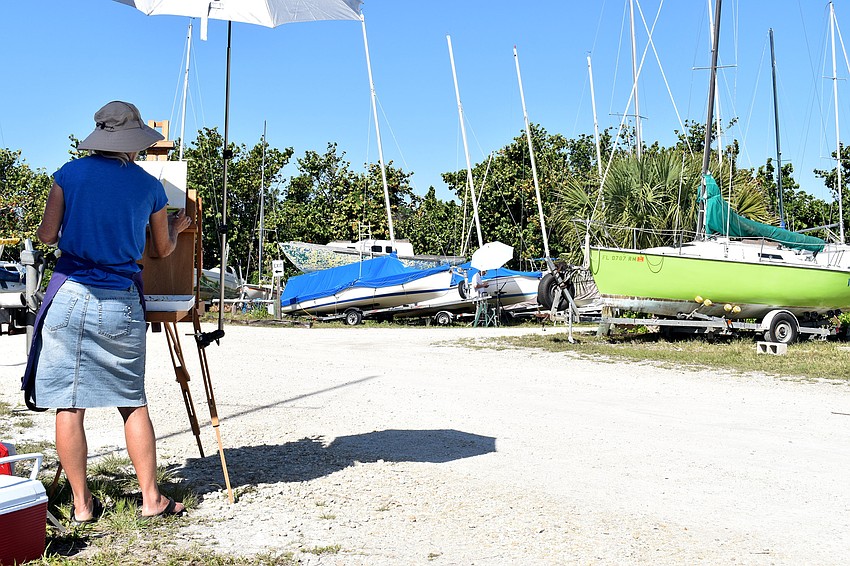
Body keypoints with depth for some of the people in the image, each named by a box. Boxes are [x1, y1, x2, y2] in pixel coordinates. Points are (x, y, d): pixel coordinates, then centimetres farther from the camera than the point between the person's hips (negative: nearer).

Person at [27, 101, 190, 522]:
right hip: (122, 303, 1)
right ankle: (151, 498, 16)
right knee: (133, 403, 12)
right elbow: (163, 250, 16)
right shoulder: (150, 186, 5)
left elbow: (46, 235, 4)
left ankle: (81, 505, 10)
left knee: (69, 405, 5)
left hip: (70, 296, -1)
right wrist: (176, 228, 38)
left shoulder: (70, 173, 2)